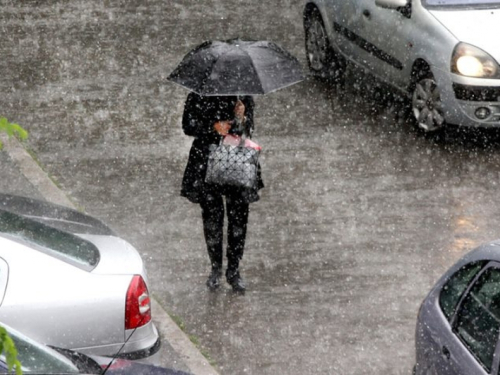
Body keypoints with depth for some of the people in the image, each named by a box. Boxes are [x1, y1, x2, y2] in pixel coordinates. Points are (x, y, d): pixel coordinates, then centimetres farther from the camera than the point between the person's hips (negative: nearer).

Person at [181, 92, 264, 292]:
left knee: (238, 218, 0)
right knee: (212, 217, 4)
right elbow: (188, 125, -1)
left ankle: (233, 271, 12)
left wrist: (241, 118, -23)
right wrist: (213, 127, -15)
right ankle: (216, 268, 20)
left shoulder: (243, 97, 2)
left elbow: (248, 131, -2)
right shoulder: (198, 97, 0)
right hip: (207, 164, -1)